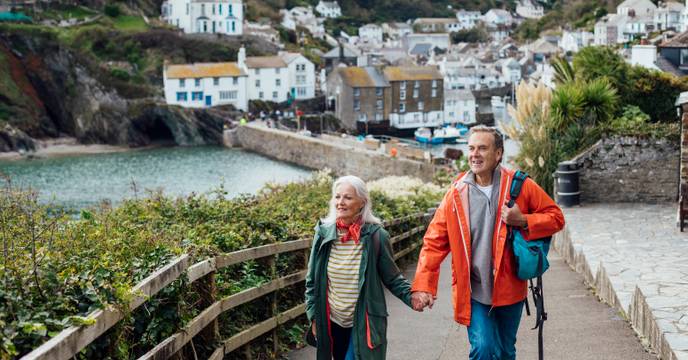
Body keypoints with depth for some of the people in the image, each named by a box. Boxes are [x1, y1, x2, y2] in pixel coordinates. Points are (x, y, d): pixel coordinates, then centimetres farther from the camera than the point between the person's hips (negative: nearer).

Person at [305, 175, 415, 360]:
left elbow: (392, 278, -3)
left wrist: (413, 296, -19)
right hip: (332, 322, 3)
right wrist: (313, 316, 4)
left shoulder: (376, 236, -11)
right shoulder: (323, 234, -4)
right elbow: (312, 281, 6)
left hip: (365, 324, -3)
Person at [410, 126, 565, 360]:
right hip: (473, 292, -1)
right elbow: (434, 242, -4)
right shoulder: (456, 193, -5)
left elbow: (555, 217, 1)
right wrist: (422, 286, -14)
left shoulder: (520, 186, -6)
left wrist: (523, 221, -18)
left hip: (508, 290, 1)